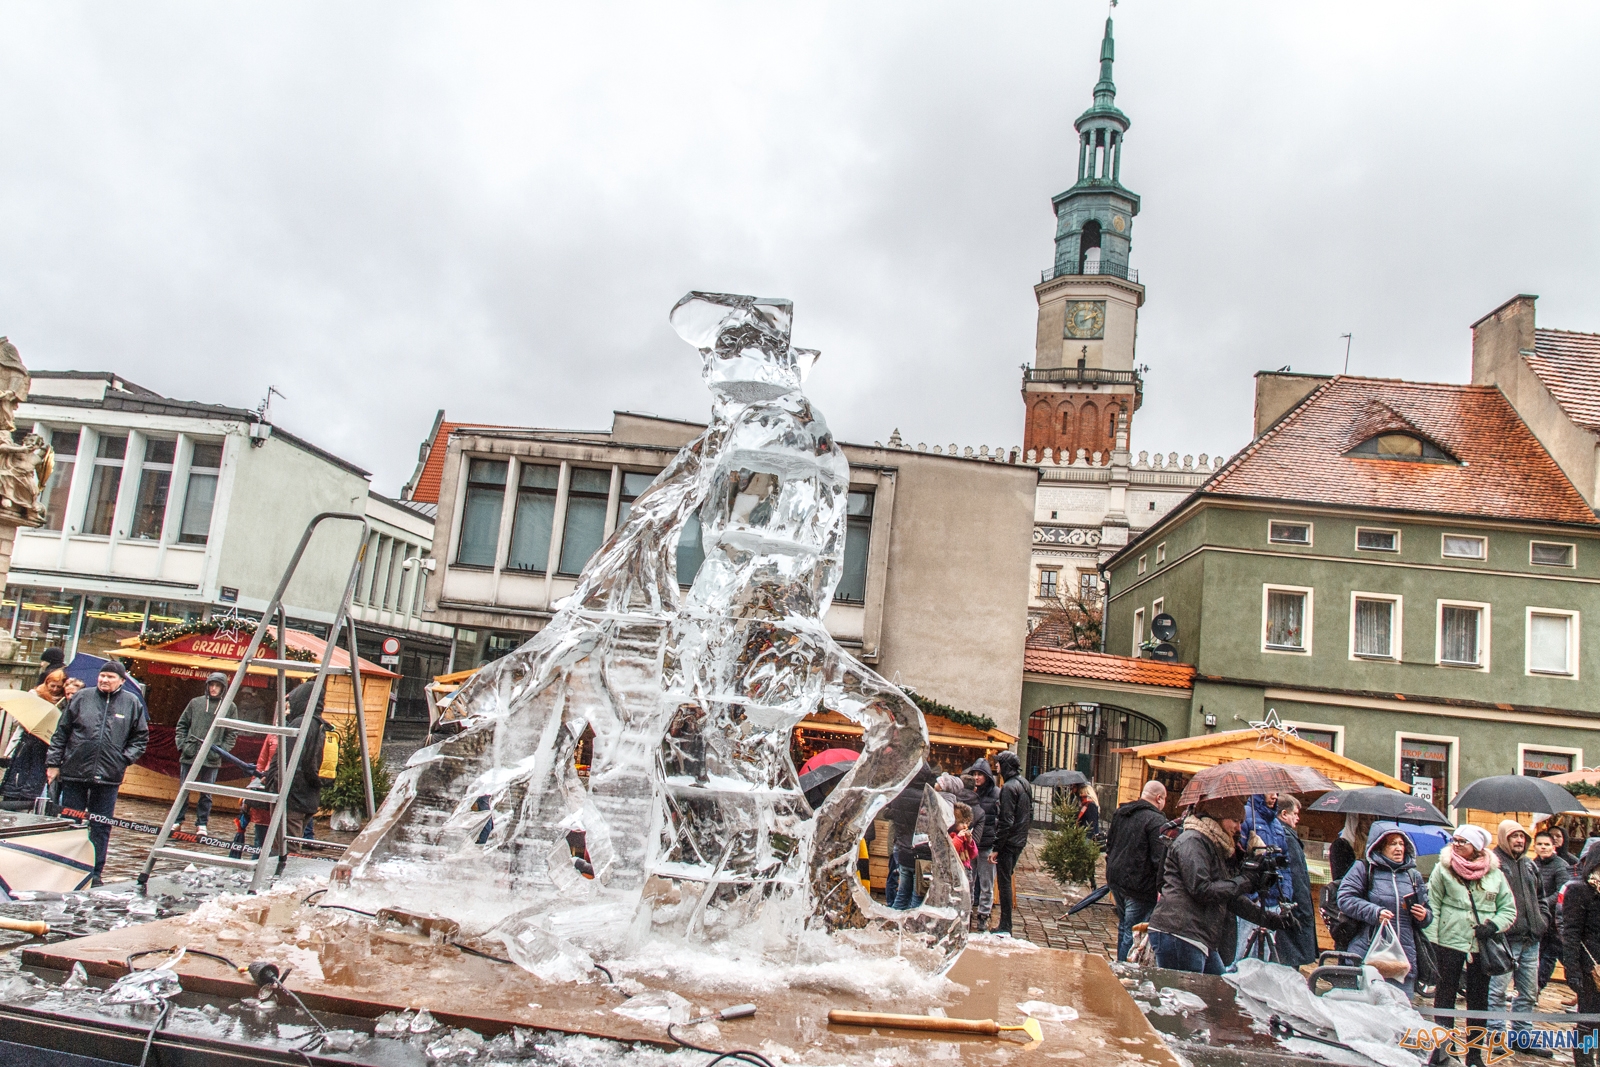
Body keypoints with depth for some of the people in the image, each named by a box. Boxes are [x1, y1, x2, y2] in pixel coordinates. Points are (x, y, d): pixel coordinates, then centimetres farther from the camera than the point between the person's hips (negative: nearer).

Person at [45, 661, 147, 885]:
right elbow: (61, 732, 7)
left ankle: (94, 873, 13)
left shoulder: (132, 703, 3)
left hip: (108, 776, 0)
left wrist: (126, 758, -2)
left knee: (101, 826, 5)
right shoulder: (82, 698, 3)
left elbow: (141, 737, 10)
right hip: (74, 772, 0)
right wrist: (53, 762, 4)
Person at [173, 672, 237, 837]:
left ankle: (202, 824, 14)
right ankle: (178, 821, 19)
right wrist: (182, 744, 1)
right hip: (189, 755, 1)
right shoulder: (195, 703, 7)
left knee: (206, 793, 5)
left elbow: (233, 733, 5)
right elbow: (182, 725, 12)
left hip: (212, 759, -1)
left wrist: (222, 750, -5)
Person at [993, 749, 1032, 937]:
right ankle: (1005, 925, 21)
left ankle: (1005, 928, 2)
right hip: (1020, 842, 9)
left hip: (1008, 843, -9)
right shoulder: (1025, 784, 11)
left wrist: (996, 847, -18)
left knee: (1004, 883, -3)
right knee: (1007, 881, 16)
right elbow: (1030, 816, 18)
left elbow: (1006, 821, -21)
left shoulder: (1009, 787, -18)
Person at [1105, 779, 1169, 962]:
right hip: (1139, 885, -8)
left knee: (1123, 926, 22)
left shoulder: (1119, 813, 11)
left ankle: (1120, 965, 31)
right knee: (1133, 932, -2)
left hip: (1116, 879, 8)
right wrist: (1160, 888, -16)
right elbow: (1160, 858, -20)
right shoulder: (1157, 820, -15)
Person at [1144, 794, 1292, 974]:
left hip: (1202, 940, 10)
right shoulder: (1193, 841, -8)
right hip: (1178, 936, -10)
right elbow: (1201, 890, -18)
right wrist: (1246, 882, -11)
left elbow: (1231, 899, 23)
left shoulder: (1217, 848, 23)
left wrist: (1268, 918, 16)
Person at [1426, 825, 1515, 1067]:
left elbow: (1509, 909, 9)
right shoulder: (1443, 869, -3)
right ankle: (1440, 1046, 14)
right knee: (1445, 995, 5)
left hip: (1483, 946, 2)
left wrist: (1493, 925, -10)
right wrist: (1430, 941, -8)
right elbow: (1433, 906, -3)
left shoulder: (1494, 874, 2)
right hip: (1450, 942, -2)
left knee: (1479, 1000, 10)